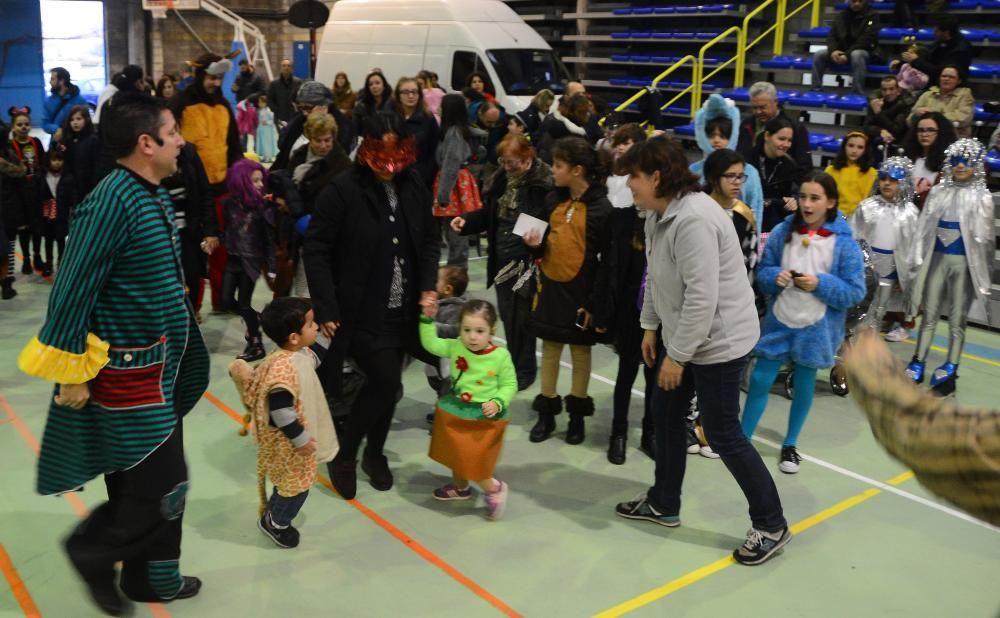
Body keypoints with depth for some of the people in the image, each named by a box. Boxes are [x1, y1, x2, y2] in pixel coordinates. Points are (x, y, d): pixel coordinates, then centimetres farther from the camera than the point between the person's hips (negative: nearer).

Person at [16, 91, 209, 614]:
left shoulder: (154, 194, 5)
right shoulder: (111, 203, -23)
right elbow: (73, 292, -21)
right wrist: (71, 374, -17)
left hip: (160, 366, 9)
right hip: (128, 373, -9)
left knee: (158, 483, 18)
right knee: (160, 489, -2)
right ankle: (92, 548, 23)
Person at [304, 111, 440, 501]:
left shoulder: (414, 188, 1)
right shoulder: (343, 190, -15)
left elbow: (430, 241, 11)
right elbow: (316, 250, -12)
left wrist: (428, 287, -3)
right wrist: (326, 308, -17)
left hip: (401, 310, 5)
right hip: (360, 311, -5)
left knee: (387, 382, 13)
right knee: (386, 379, -12)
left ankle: (374, 453, 35)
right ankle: (344, 455, 10)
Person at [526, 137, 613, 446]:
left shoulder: (601, 208, -14)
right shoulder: (553, 199, 4)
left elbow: (607, 263, -13)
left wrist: (596, 305, -14)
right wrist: (536, 244, -8)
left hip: (581, 292, -5)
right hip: (550, 287, 5)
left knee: (580, 351, 10)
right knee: (549, 348, 13)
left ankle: (577, 415, 25)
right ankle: (546, 412, 25)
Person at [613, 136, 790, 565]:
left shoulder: (694, 219, -28)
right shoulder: (658, 214, 3)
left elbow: (703, 297, -29)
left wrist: (676, 356, -23)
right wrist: (650, 326, 12)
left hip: (718, 340, -10)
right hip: (681, 336, 10)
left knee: (722, 434, -1)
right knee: (665, 415, 17)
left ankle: (771, 526, 16)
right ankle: (663, 504, 35)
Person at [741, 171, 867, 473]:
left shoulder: (844, 242, -11)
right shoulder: (783, 232, -4)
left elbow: (856, 291, -10)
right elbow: (762, 271, 3)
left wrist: (820, 284, -22)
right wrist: (775, 277, -18)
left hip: (815, 327, -1)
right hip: (779, 321, 2)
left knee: (804, 385, 14)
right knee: (759, 380, 6)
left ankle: (790, 445, 32)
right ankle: (743, 439, 22)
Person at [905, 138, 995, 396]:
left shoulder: (982, 197, -2)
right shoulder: (938, 192, 6)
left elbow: (984, 236, -3)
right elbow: (924, 228, 8)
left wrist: (982, 270, -8)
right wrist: (920, 259, 5)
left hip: (964, 261, -3)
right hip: (937, 258, 3)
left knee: (957, 318, 4)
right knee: (929, 314, 9)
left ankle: (950, 371, 12)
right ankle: (917, 364, 18)